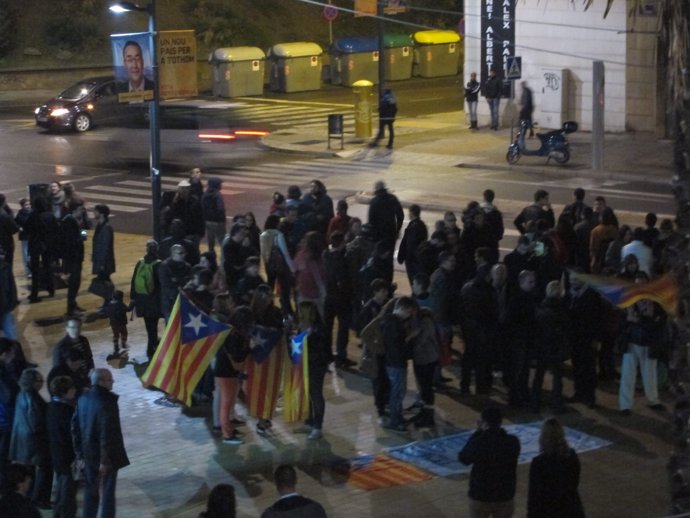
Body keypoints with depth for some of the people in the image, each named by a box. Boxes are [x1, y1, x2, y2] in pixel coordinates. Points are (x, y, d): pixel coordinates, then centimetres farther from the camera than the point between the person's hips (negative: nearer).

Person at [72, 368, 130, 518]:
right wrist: (106, 460, -16)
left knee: (91, 492, 18)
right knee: (107, 493, 6)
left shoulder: (83, 399, -1)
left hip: (89, 454, 7)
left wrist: (80, 454, 12)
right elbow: (107, 433, -23)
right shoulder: (107, 402, -23)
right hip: (105, 456, -7)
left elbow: (75, 427, 5)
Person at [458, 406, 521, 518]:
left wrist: (477, 433, 3)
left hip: (480, 497, -2)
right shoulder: (513, 442, -9)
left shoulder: (478, 442, -19)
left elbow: (463, 458, 0)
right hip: (505, 497, 2)